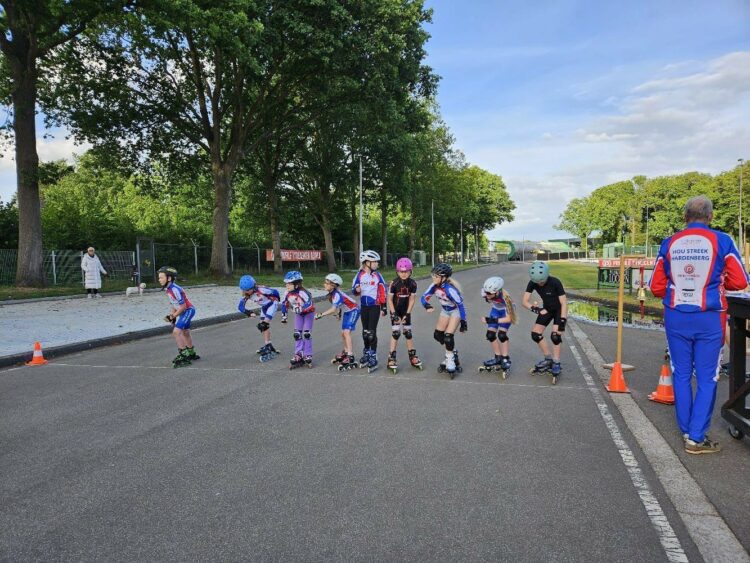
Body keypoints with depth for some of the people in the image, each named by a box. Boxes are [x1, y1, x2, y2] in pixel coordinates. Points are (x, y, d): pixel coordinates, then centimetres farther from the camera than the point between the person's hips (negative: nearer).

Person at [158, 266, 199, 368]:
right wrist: (171, 315, 1)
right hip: (184, 312, 10)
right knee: (185, 332, 23)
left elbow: (183, 306, -25)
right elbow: (173, 304, 13)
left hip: (188, 311, -10)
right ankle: (191, 354, 40)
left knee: (176, 332, -18)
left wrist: (173, 317, -16)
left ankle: (183, 356, -13)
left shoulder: (174, 289, -26)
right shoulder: (168, 289, 3)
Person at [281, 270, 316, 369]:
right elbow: (284, 303, 2)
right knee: (297, 334, 3)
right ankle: (299, 355, 11)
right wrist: (284, 315, 5)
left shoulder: (302, 292, -33)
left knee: (306, 334, -10)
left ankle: (308, 356, -1)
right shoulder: (288, 293, -13)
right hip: (298, 314, 6)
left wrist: (300, 309, -56)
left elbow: (309, 304, -44)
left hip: (308, 313, -6)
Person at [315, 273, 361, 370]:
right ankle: (345, 352, 31)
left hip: (353, 311, -9)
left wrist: (321, 314, -38)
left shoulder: (337, 294, -30)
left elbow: (333, 309, -38)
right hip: (347, 312, 9)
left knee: (346, 332, -19)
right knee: (343, 333, 13)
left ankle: (350, 358, -21)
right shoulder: (331, 294, -4)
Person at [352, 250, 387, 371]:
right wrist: (356, 290, -18)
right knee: (365, 332, 14)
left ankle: (373, 358, -1)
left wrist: (383, 307, -5)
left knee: (372, 332, -7)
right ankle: (366, 353, 31)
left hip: (375, 306, -3)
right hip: (364, 306, 3)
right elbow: (354, 289, 7)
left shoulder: (377, 275, -5)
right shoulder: (360, 275, 0)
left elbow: (383, 291, -3)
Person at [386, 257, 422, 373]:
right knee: (395, 333, -9)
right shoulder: (394, 283, -18)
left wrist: (407, 314, -10)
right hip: (395, 311, -3)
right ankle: (391, 358, -2)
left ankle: (412, 356, 21)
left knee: (408, 333, 9)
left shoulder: (412, 284, -11)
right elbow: (390, 299, -12)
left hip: (406, 311, 3)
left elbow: (412, 299, -5)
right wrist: (393, 314, -17)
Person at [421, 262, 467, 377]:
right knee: (438, 335, 5)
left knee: (448, 336, -15)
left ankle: (450, 360, 3)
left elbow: (460, 304, -29)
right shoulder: (435, 286, -17)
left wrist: (463, 322, -25)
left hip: (455, 311, -7)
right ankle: (453, 353, 27)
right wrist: (427, 305, -32)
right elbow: (424, 296, -9)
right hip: (445, 310, 7)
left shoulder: (450, 289, -35)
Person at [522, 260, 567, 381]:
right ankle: (548, 359, 14)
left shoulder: (555, 283, -30)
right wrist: (534, 308, -37)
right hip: (546, 309, 5)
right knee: (535, 334, -3)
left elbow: (564, 303, -25)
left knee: (555, 335, -19)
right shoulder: (532, 283, -18)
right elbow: (525, 301, -18)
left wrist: (562, 321, -29)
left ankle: (556, 364, -4)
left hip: (559, 310, -5)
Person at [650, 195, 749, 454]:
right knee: (706, 379, 6)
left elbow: (656, 286, 3)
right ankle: (696, 438, 7)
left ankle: (686, 431, 23)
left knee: (681, 375, 14)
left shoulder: (669, 243, 1)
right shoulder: (722, 241, -6)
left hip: (676, 318, 3)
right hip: (709, 319, -2)